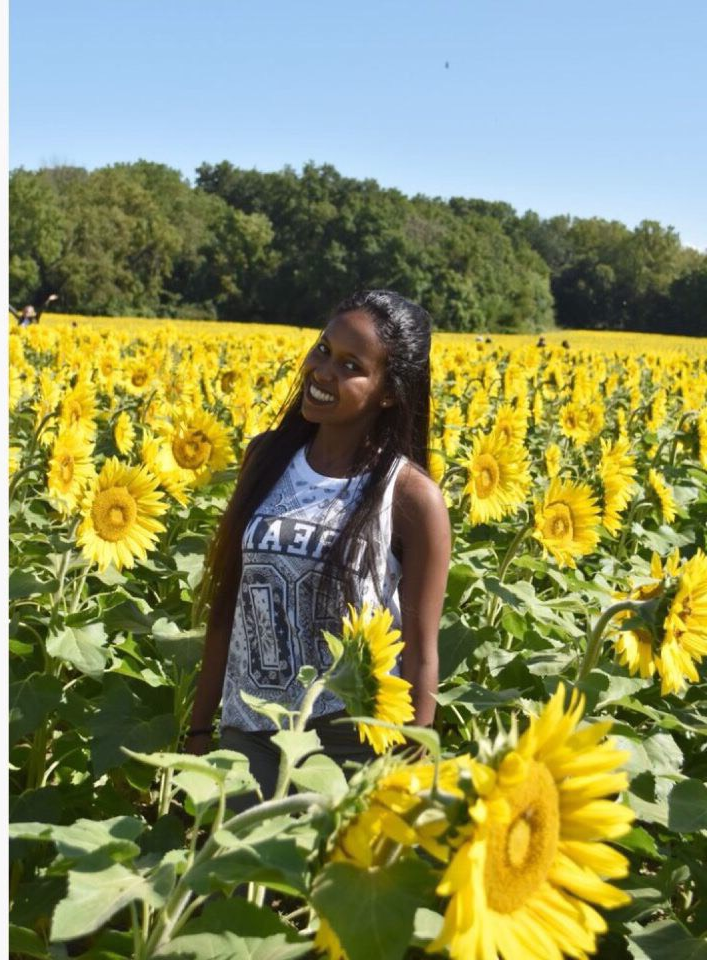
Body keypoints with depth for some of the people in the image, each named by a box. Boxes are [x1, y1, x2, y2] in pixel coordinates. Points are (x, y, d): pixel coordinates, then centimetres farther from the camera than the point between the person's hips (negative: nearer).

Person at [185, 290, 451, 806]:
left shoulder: (412, 497, -10)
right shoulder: (267, 457, 2)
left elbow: (421, 654, -6)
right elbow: (227, 604, 8)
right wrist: (200, 729, 9)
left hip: (351, 745, -3)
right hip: (247, 737, 4)